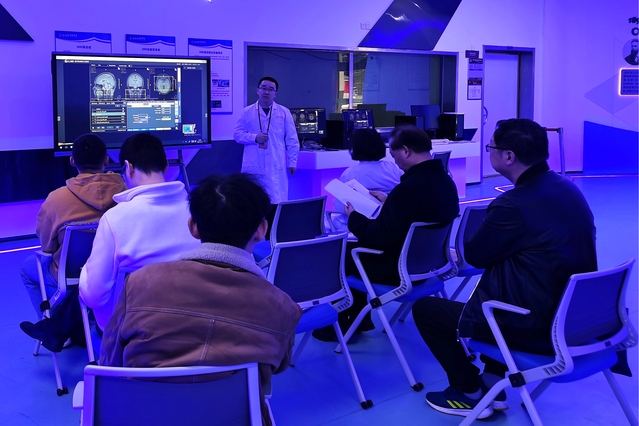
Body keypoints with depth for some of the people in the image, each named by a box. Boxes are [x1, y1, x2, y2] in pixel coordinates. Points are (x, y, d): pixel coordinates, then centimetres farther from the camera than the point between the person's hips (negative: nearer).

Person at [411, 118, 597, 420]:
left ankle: (471, 394, 19)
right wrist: (494, 230, 12)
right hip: (576, 318, 9)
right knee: (494, 283, 36)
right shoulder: (567, 188, 3)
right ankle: (493, 386, 32)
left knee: (424, 308, 7)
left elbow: (474, 256, -5)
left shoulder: (513, 204, -23)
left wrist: (485, 227, 12)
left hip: (537, 329, -9)